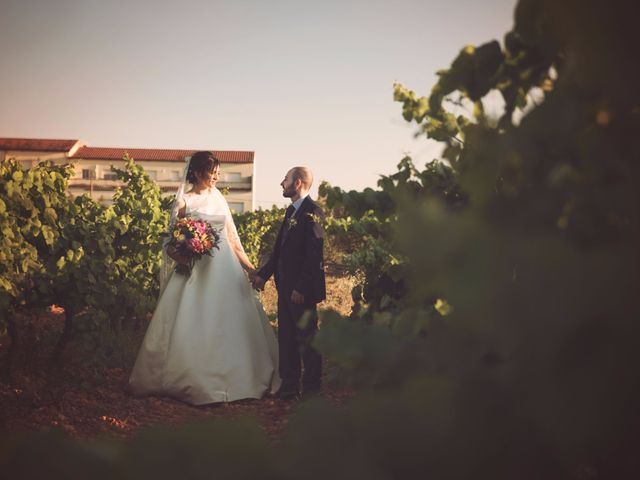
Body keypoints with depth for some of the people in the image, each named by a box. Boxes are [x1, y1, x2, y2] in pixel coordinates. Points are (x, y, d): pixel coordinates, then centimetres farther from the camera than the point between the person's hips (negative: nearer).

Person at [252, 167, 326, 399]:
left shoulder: (312, 212, -14)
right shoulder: (292, 211, 16)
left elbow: (314, 255, -19)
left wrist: (301, 288, -22)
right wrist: (263, 274, 13)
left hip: (302, 289, -9)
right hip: (285, 286, 9)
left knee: (306, 338, 0)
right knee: (286, 337, 13)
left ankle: (311, 389, 10)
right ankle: (289, 386, 21)